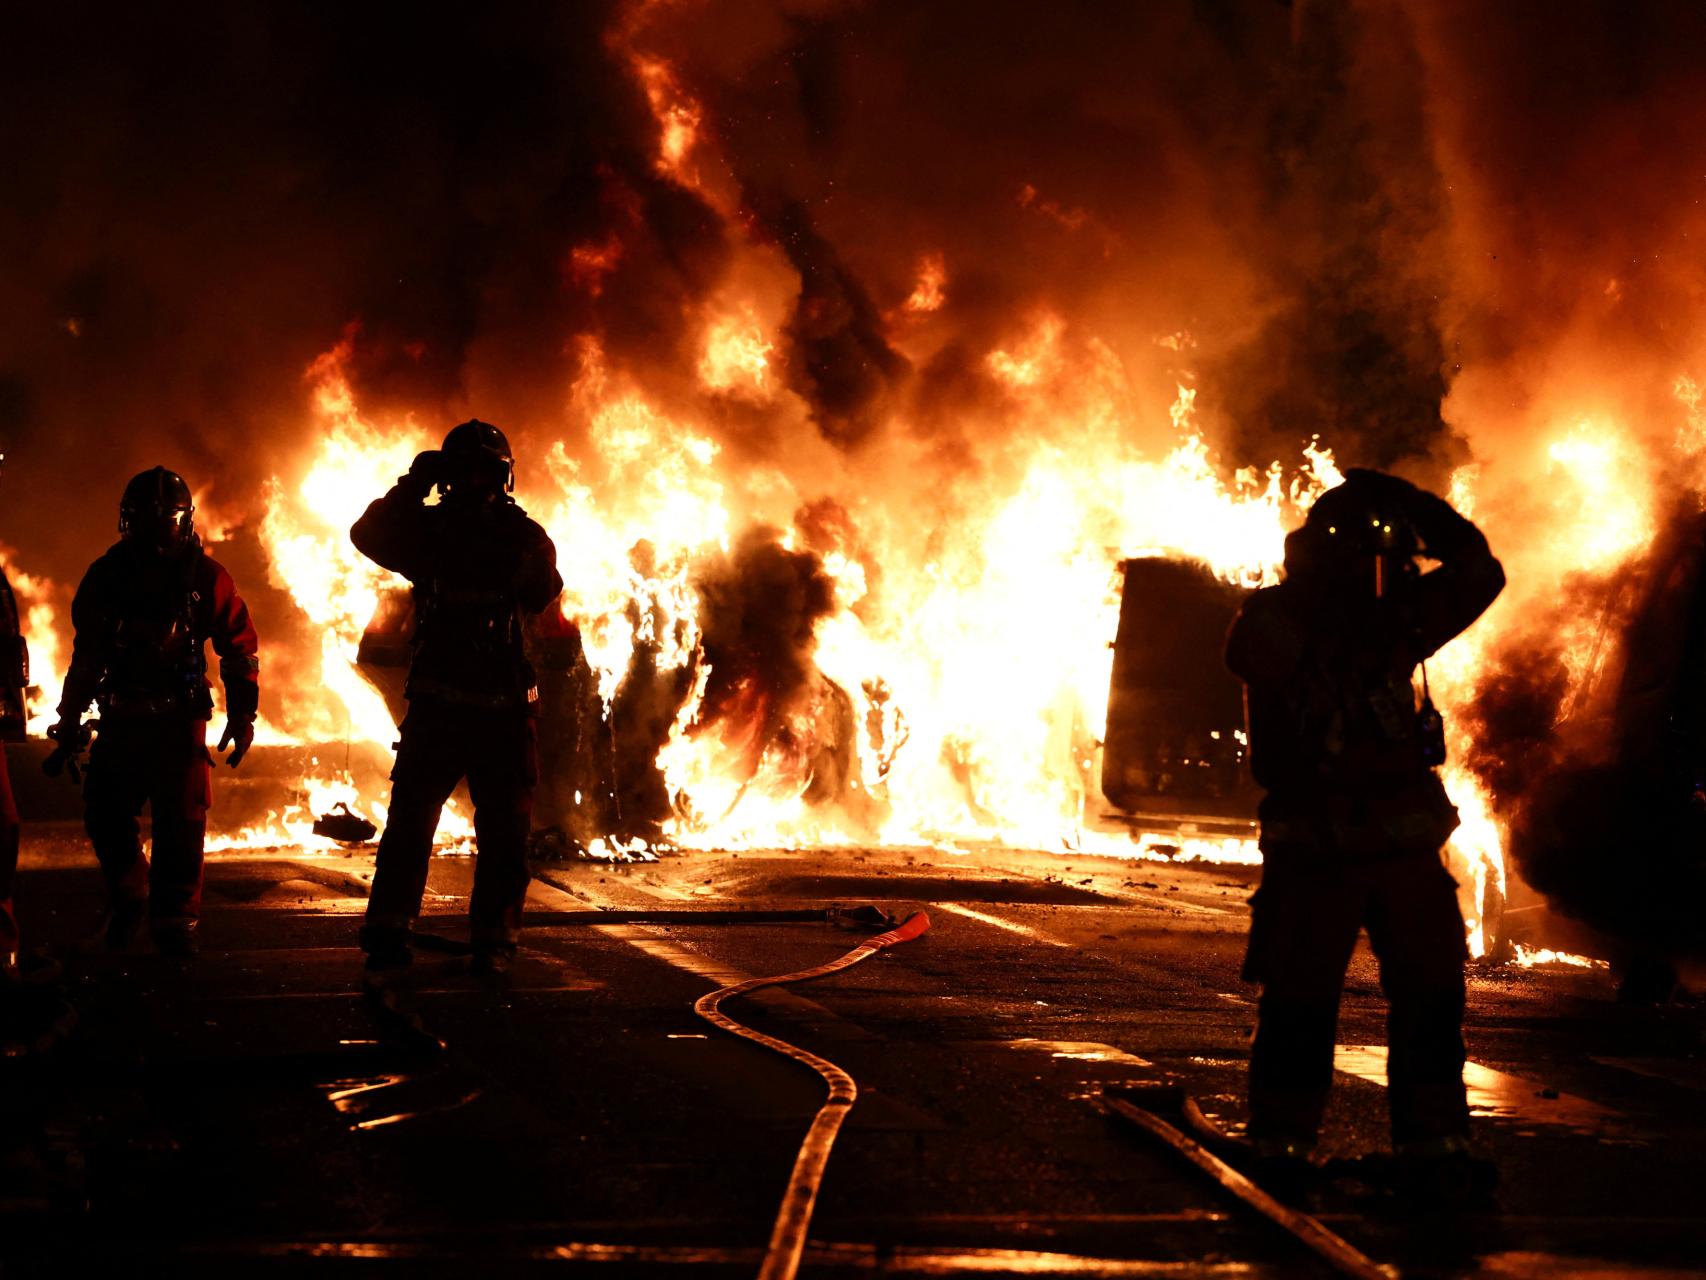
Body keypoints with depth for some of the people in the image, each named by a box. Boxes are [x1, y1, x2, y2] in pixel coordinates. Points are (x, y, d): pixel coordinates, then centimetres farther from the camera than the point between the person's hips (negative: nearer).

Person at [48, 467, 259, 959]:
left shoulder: (206, 577, -2)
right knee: (103, 812, 0)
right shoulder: (108, 575, 4)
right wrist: (71, 720, 12)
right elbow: (86, 655, 12)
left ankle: (176, 918, 4)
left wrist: (242, 716, -3)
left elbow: (241, 650, 2)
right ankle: (128, 899, 22)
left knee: (181, 818, -6)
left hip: (180, 719, -2)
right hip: (121, 719, 2)